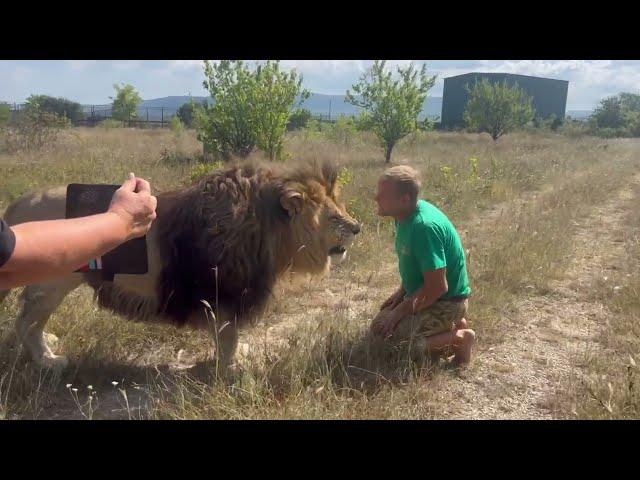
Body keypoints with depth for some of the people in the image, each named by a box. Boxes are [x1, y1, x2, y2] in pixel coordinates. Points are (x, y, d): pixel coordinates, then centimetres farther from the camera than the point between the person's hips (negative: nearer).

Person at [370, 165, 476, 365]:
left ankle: (459, 337, -5)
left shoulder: (424, 227, -30)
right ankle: (450, 325, 16)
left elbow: (437, 287, -29)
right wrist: (401, 292, 8)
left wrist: (400, 312, -21)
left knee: (383, 333, -21)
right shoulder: (406, 216, -1)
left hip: (446, 302, -10)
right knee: (381, 322, 15)